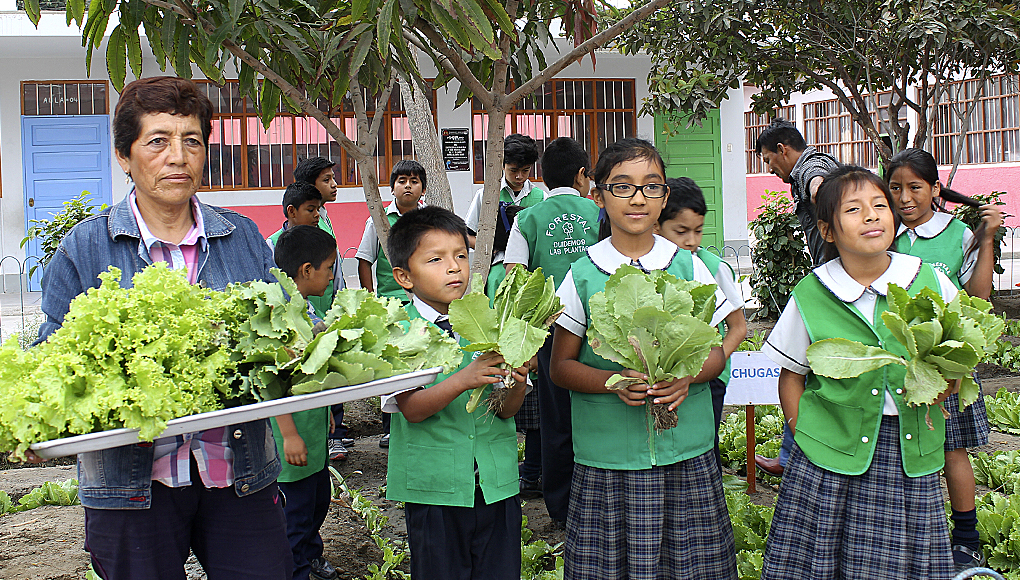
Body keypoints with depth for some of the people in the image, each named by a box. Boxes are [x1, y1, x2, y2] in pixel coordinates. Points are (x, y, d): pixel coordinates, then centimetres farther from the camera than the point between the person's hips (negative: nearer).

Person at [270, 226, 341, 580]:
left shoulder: (306, 307, 8)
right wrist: (289, 434, -23)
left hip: (314, 426, 10)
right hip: (293, 427, -10)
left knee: (319, 497, 23)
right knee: (297, 507, 2)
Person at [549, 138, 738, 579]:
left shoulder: (689, 267, 3)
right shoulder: (583, 275, -1)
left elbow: (715, 352, 8)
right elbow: (561, 366, 2)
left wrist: (687, 376, -13)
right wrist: (613, 381, -16)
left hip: (687, 458, 1)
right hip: (608, 458, -1)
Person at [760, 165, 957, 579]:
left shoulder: (930, 282, 2)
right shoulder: (811, 294, -2)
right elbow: (791, 376, 7)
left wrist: (945, 382, -4)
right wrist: (804, 435, -4)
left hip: (911, 457, 1)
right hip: (832, 456, -1)